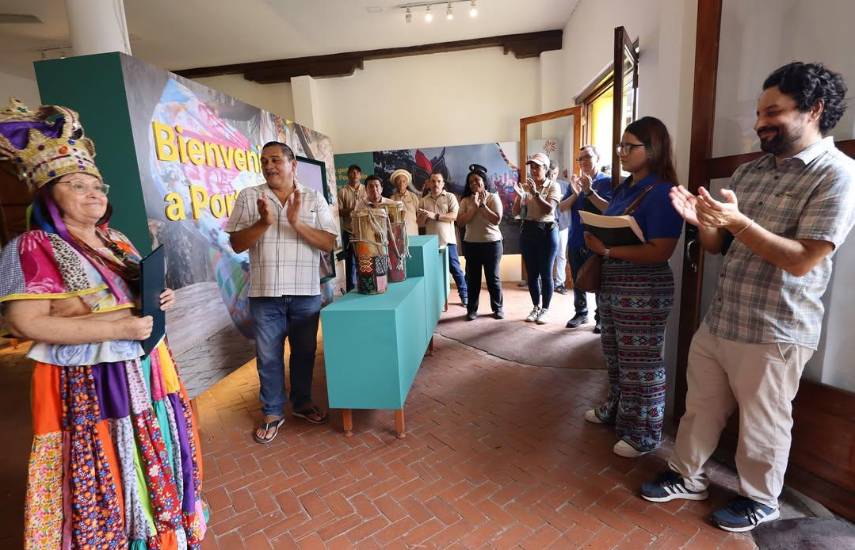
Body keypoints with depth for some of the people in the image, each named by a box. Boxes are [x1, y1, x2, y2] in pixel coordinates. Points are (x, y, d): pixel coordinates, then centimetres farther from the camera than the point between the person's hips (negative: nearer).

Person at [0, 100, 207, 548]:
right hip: (88, 384, -7)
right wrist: (117, 329, -23)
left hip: (144, 370, 7)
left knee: (153, 458, 20)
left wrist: (159, 300, -3)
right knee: (104, 473, 7)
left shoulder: (115, 241, 10)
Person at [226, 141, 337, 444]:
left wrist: (297, 223, -19)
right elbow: (236, 244, -2)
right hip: (265, 293, 0)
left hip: (306, 291, 1)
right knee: (268, 356, 10)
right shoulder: (248, 197, 2)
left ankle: (302, 402, 35)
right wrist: (264, 222, -18)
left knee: (304, 351, 14)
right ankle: (272, 412, 28)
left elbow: (329, 243, -5)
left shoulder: (313, 198, 2)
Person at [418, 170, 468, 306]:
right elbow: (420, 223, 9)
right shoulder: (423, 201, 9)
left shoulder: (450, 197, 0)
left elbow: (454, 216, -13)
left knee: (455, 268, 3)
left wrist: (435, 216, -18)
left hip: (448, 240, -3)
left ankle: (465, 295, 14)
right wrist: (423, 217, -14)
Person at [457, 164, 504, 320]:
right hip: (471, 244, 2)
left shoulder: (493, 197, -3)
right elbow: (460, 221, -8)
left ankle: (497, 308, 21)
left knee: (493, 277, 6)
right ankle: (472, 309, 18)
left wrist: (482, 205, -16)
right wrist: (474, 206, -15)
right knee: (472, 278, 8)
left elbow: (496, 220, -14)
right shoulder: (466, 200, 3)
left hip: (492, 243, -2)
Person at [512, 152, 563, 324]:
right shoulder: (525, 186, 6)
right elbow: (515, 212, 0)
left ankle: (545, 309, 14)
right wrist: (519, 196, -16)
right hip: (528, 231, 3)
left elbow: (549, 209, -15)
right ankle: (536, 307, 23)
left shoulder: (553, 186, -2)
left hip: (547, 231, -3)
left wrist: (535, 193, -24)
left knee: (545, 273, 0)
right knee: (531, 273, 9)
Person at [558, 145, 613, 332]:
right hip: (576, 240, 5)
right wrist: (575, 193, -14)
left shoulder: (607, 182, -5)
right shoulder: (575, 181, 10)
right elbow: (562, 207, 2)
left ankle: (601, 318, 13)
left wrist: (589, 190, -23)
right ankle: (581, 313, 25)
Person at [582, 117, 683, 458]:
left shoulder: (661, 192, -17)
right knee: (616, 356, 22)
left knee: (641, 364, 5)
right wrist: (595, 237, 1)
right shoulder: (625, 187, 10)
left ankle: (645, 433, 23)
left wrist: (606, 250, -23)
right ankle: (615, 410, 42)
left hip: (643, 292, -9)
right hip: (612, 285, 9)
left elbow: (660, 252, -24)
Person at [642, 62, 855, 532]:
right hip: (717, 321, 6)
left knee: (762, 426, 14)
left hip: (773, 332, -6)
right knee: (700, 407, 18)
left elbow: (802, 261, -19)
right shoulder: (748, 171, 9)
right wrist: (700, 220, -10)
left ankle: (759, 499, 38)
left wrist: (738, 222, -26)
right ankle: (686, 476, 37)